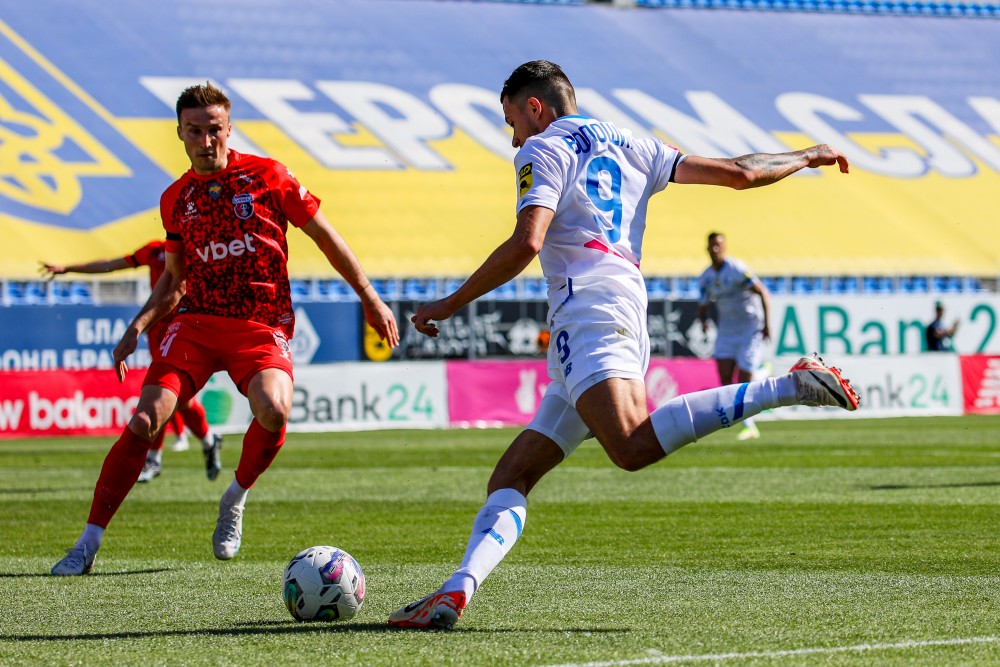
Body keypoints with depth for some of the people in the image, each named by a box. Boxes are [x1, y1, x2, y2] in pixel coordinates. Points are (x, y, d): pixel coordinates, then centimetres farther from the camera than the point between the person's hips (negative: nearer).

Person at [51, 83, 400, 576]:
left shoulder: (267, 176, -1)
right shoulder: (175, 199, 10)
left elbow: (325, 236, 6)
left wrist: (369, 298, 6)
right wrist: (139, 325, 6)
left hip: (261, 326, -2)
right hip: (196, 322, 2)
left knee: (274, 410, -32)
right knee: (144, 419, -15)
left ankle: (235, 499, -1)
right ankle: (88, 544, -9)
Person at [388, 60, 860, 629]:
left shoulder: (543, 150, 8)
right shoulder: (632, 148, 27)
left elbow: (527, 243, -9)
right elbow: (738, 173, 23)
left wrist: (452, 303, -1)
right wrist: (807, 157, 40)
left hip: (590, 303, -9)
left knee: (633, 446, -32)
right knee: (509, 480, 6)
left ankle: (790, 387, -32)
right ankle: (456, 592, -13)